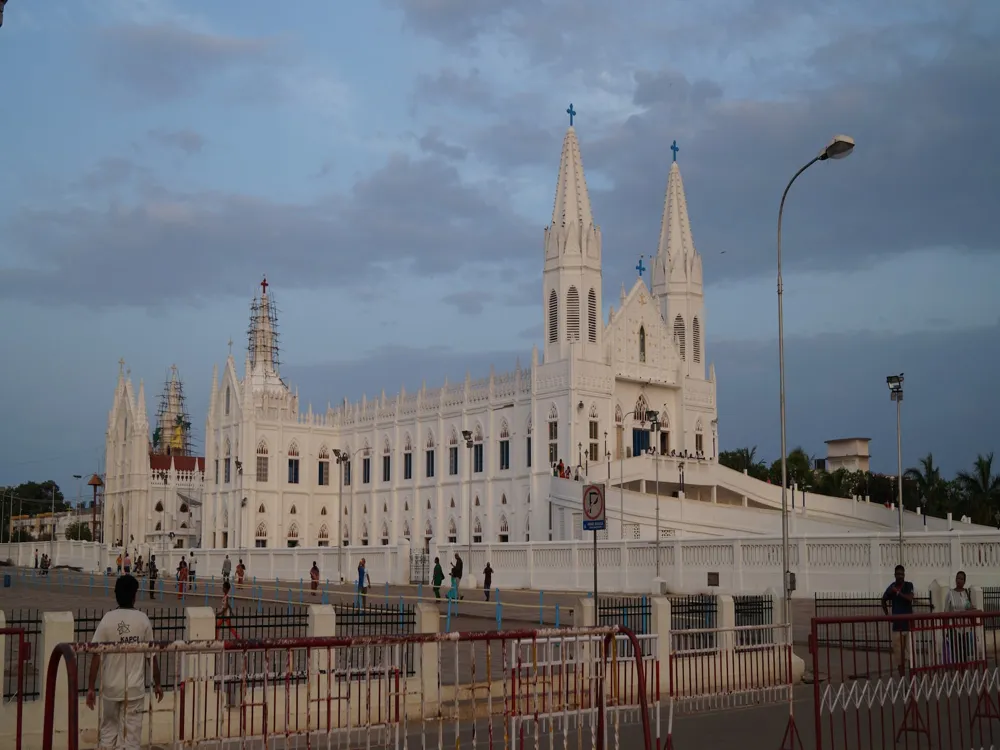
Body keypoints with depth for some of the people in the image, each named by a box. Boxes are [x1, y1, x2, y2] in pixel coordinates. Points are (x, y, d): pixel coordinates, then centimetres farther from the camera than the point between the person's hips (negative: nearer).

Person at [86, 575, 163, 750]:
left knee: (107, 732, 18)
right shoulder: (142, 620, -6)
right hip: (134, 688, -1)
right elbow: (152, 655, -2)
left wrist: (91, 688, -3)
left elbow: (96, 656, -9)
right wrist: (157, 684, 9)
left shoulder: (107, 619, -7)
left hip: (111, 687, 1)